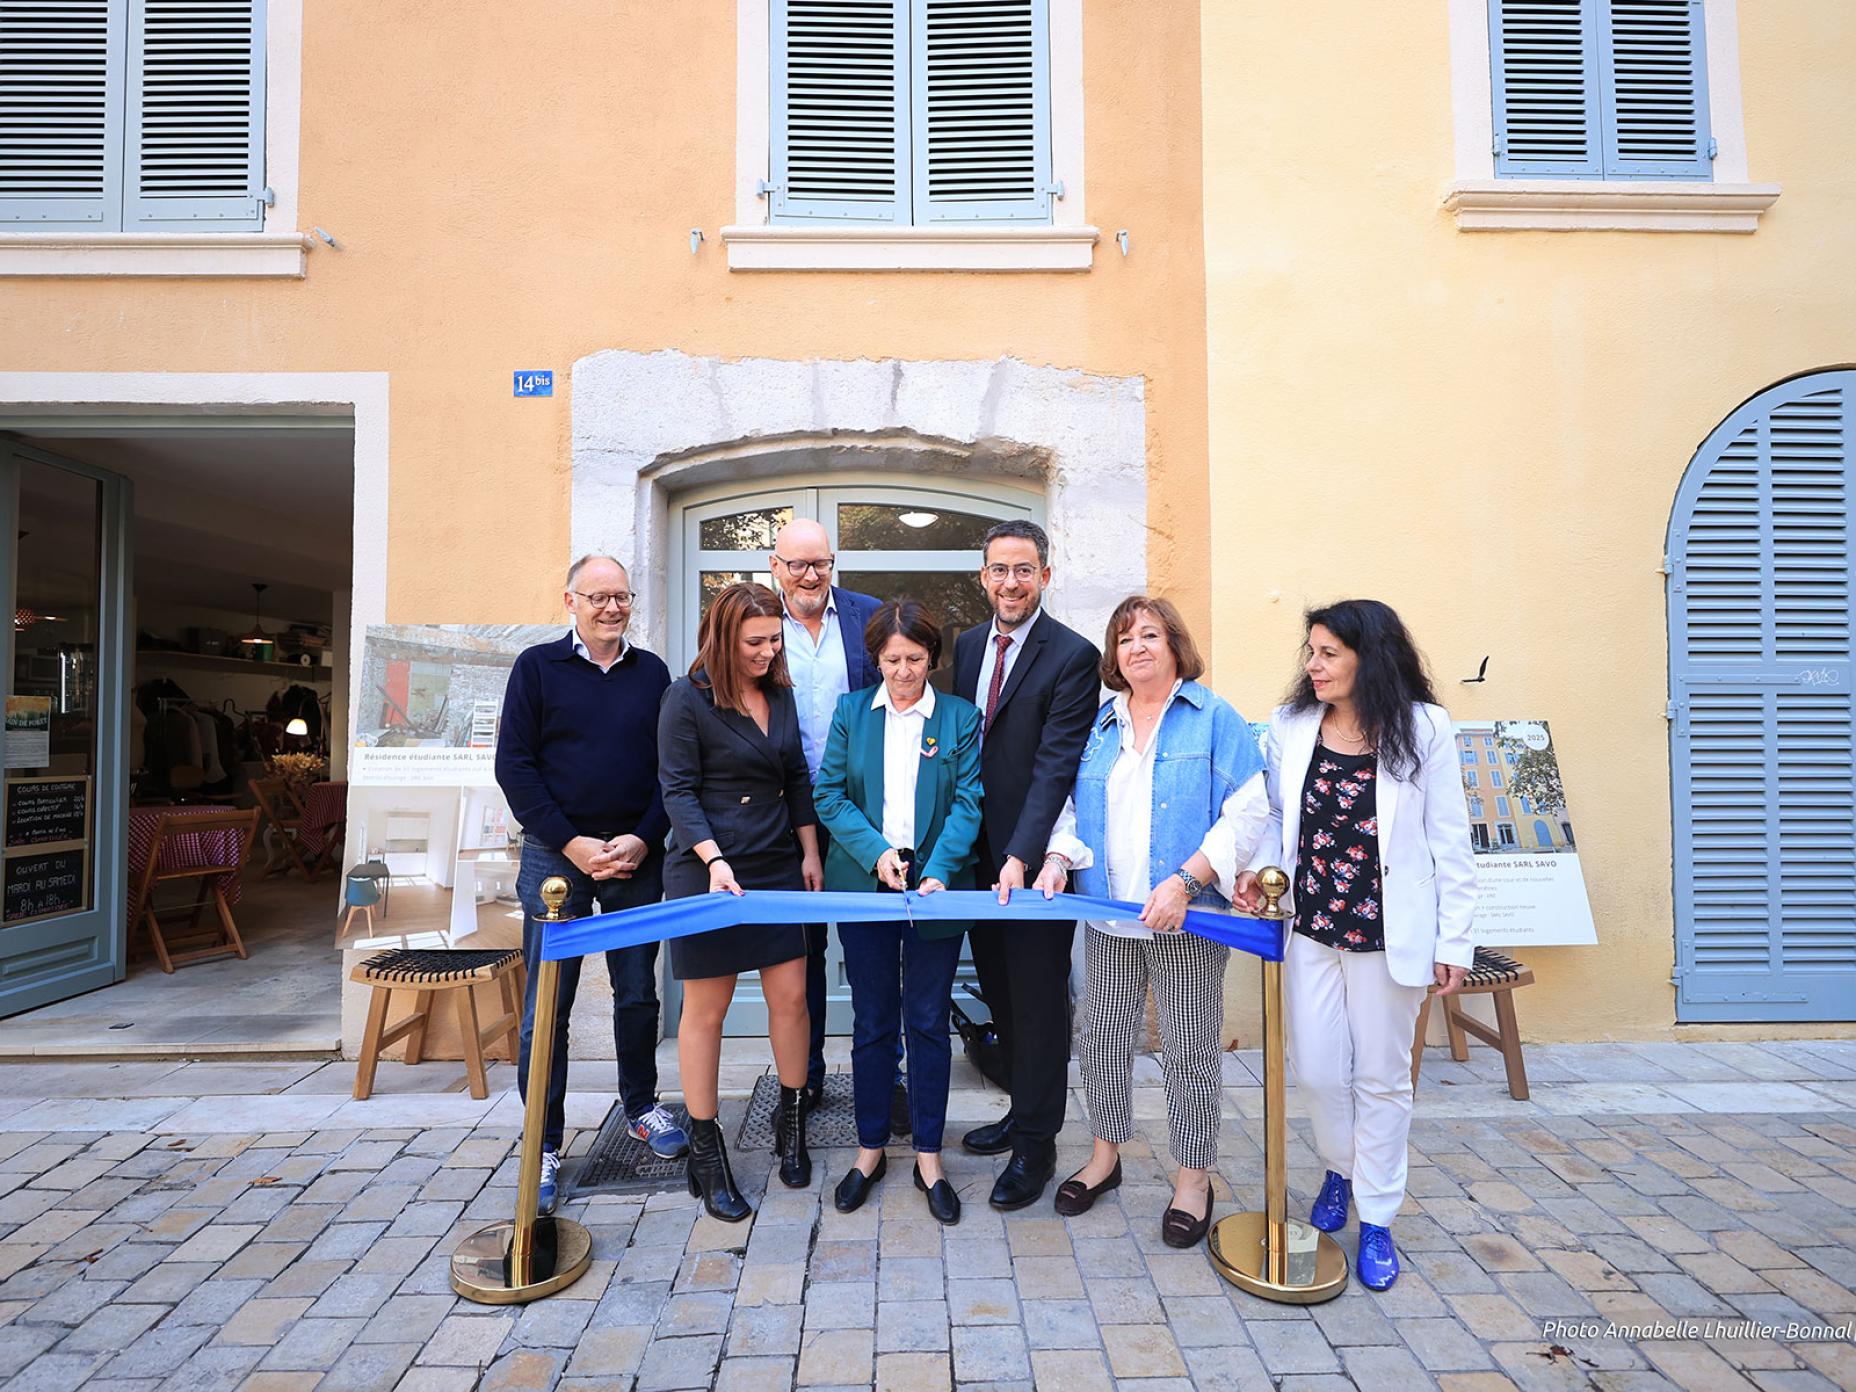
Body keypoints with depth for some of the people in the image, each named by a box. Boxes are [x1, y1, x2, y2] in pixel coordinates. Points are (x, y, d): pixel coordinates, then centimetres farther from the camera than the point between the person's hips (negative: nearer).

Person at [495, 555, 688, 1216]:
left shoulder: (652, 672, 7)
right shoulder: (538, 667, 0)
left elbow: (671, 767, 6)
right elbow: (513, 766, -4)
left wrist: (643, 839, -7)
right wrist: (572, 843, -11)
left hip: (637, 857, 2)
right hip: (555, 856, -2)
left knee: (638, 993, 13)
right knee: (546, 1006, 3)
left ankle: (640, 1106, 33)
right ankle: (544, 1146, 17)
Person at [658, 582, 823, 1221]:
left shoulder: (780, 693, 7)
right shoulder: (688, 697, -8)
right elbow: (678, 790, -11)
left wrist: (810, 853, 8)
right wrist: (715, 860, -21)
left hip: (777, 868, 5)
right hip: (708, 873, -5)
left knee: (791, 996, 7)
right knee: (706, 1008, 5)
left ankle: (790, 1122, 28)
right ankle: (705, 1152, 20)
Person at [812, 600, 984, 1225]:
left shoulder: (960, 716, 2)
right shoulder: (851, 711, 6)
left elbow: (967, 801, -4)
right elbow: (829, 794, 1)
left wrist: (937, 872, -18)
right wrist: (875, 850, -13)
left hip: (936, 886, -1)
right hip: (863, 884, 1)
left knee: (928, 1022, 7)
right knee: (872, 1021, 10)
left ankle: (928, 1157, 22)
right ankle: (870, 1150, 26)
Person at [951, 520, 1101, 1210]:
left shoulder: (1073, 656, -12)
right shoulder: (966, 646, 9)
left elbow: (1056, 765, -18)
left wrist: (1022, 857, -25)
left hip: (1035, 860, -6)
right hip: (976, 854, 7)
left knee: (1037, 998, 5)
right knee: (1000, 991, 18)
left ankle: (1036, 1143, 22)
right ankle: (1024, 1110, 38)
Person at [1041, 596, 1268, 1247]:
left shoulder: (1215, 719, -5)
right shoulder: (1099, 725, 10)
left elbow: (1247, 814, -11)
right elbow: (1075, 806, 13)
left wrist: (1184, 882, -19)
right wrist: (1059, 858, -7)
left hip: (1186, 920, -4)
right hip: (1108, 917, 5)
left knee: (1189, 1048, 7)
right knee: (1103, 1036, 13)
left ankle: (1193, 1178, 26)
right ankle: (1105, 1156, 34)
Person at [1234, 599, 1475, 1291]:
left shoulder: (1423, 729, -8)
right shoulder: (1291, 727, -1)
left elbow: (1449, 842, -4)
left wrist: (1454, 940, -4)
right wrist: (1259, 868, -10)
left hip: (1388, 933, -2)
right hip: (1310, 926, 3)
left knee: (1382, 1077, 11)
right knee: (1316, 1069, 9)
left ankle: (1377, 1218, 30)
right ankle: (1341, 1169, 41)